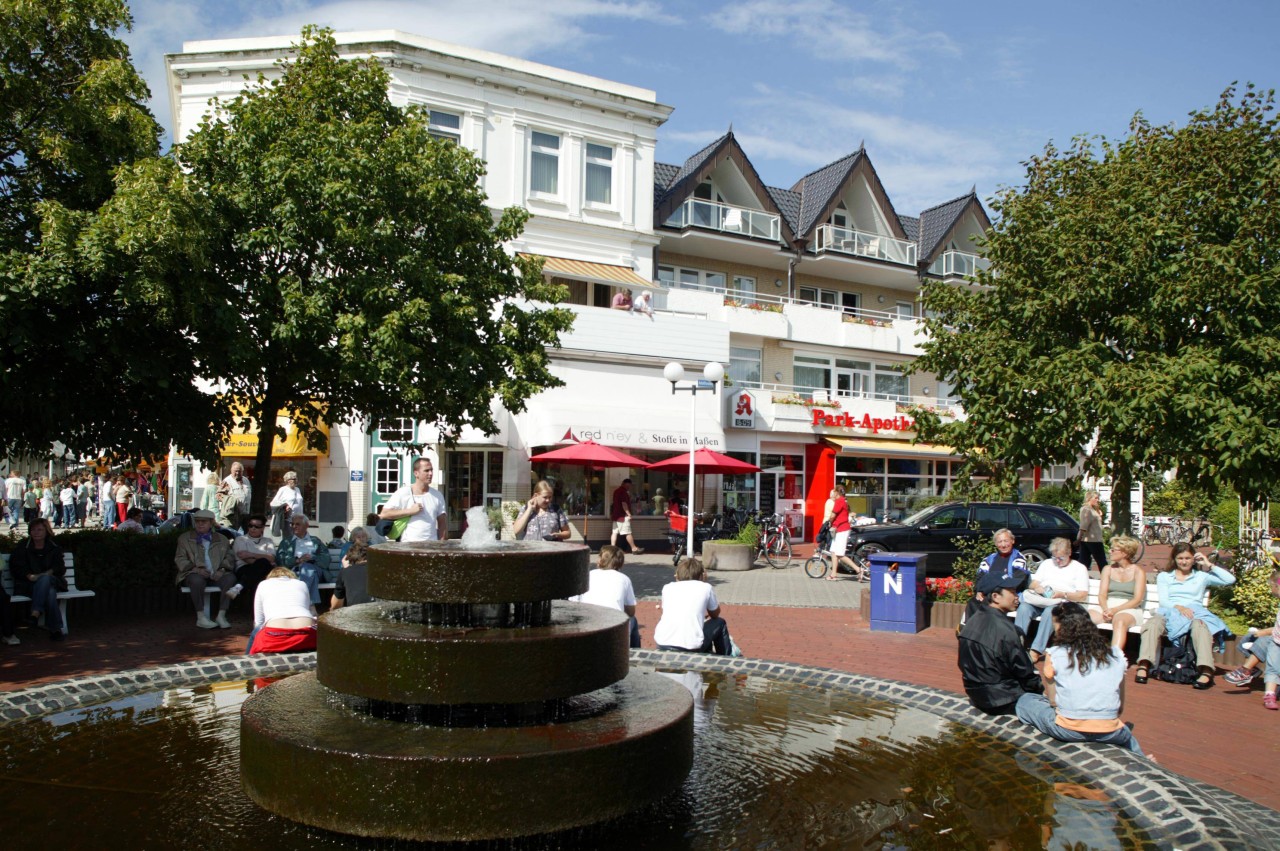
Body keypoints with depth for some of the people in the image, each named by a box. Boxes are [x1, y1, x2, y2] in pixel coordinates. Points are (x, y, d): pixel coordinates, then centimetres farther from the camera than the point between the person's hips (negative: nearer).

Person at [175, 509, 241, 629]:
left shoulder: (222, 540, 20)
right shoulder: (184, 538, 16)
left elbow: (229, 559, 13)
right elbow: (180, 559, 6)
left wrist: (222, 570, -10)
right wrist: (196, 569, -13)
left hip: (216, 575, 2)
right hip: (195, 574, -2)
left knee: (230, 577, -30)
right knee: (197, 580, -37)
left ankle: (221, 615, -27)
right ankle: (200, 618, -31)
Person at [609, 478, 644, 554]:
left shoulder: (617, 491, 17)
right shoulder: (623, 492, -14)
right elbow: (624, 503, -21)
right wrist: (628, 513, -21)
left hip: (616, 515, 10)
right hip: (622, 515, -10)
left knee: (615, 532, 6)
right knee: (628, 533, -6)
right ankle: (634, 549, -3)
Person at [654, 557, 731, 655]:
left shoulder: (667, 587, 15)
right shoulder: (705, 587, 8)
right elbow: (715, 614, 25)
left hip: (662, 645, 3)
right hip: (691, 647, -3)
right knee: (720, 623, 25)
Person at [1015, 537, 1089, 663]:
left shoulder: (1079, 568, 11)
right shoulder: (1046, 563, 25)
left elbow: (1083, 595, 0)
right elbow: (1032, 584, 19)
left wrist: (1062, 594, -16)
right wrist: (1037, 587, -6)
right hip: (1039, 601, 4)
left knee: (1050, 611, -38)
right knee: (1024, 606, -29)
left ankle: (1036, 651, -44)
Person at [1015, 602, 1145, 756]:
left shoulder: (1055, 654, -3)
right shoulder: (1116, 654, 6)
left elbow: (1053, 701, 0)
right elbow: (1119, 706, 10)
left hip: (1068, 731, -4)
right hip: (1110, 733, 4)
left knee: (1025, 701, 22)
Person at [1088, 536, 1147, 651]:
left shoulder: (1138, 572, 6)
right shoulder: (1108, 569, 18)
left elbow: (1137, 600, -4)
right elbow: (1102, 595, 8)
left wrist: (1115, 610, -17)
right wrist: (1105, 609, -14)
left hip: (1129, 609, -3)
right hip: (1107, 607, 4)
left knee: (1119, 621, -39)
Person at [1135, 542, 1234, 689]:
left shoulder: (1202, 576, 25)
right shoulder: (1164, 576, 25)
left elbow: (1230, 580, 12)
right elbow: (1163, 600, 9)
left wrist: (1209, 565, 13)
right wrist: (1177, 607, -12)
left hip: (1195, 612, 0)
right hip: (1169, 612, 0)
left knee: (1199, 625, -39)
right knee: (1154, 623, -36)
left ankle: (1206, 671, -52)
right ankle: (1144, 666, -48)